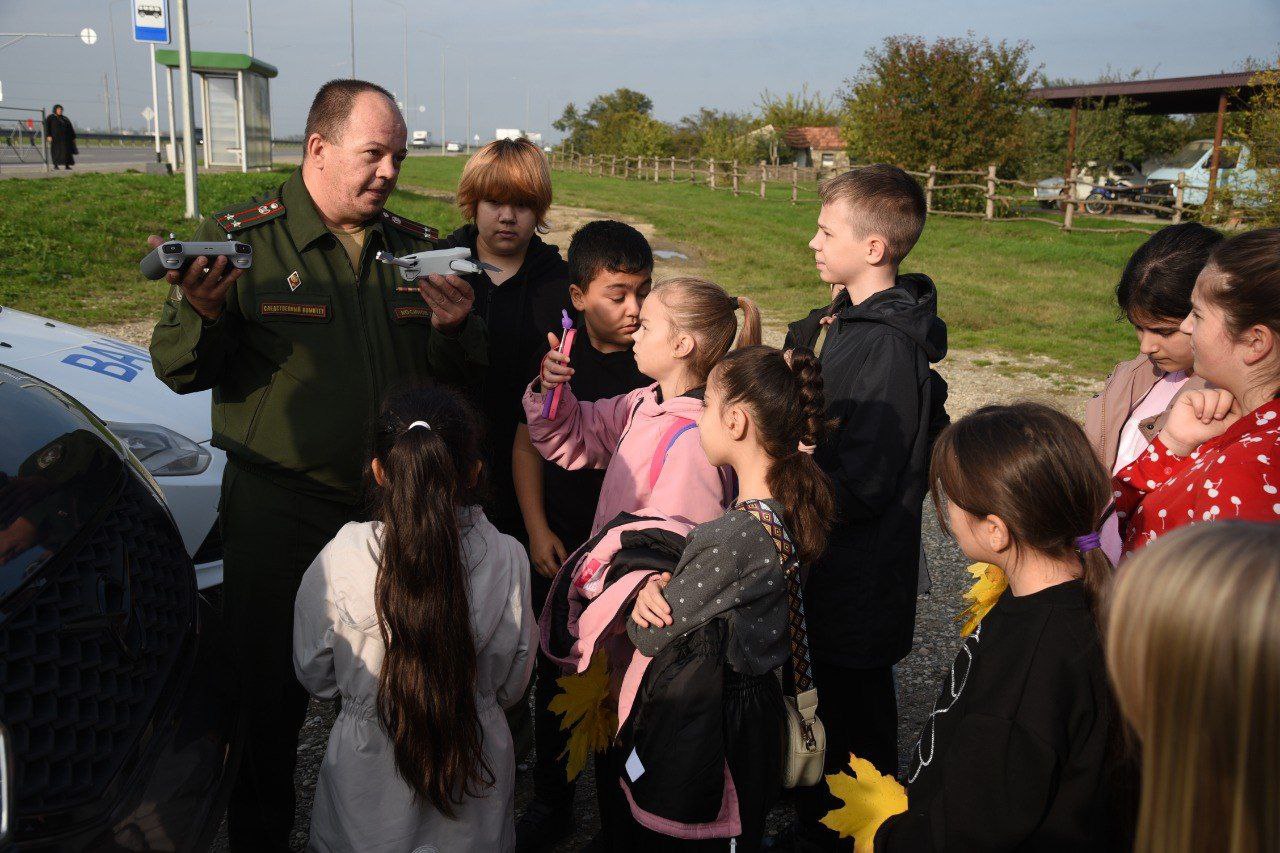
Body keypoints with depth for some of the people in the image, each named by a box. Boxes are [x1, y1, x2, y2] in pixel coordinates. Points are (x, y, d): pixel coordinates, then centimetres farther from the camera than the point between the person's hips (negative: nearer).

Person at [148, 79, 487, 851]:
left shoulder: (418, 248, 7)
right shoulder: (240, 239, -3)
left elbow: (463, 378, 9)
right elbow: (178, 371, -5)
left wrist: (455, 332, -13)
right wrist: (201, 314, -26)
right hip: (279, 514, -3)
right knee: (270, 692, 9)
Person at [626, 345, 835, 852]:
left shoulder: (732, 536, -33)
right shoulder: (794, 504, -6)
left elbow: (651, 639, -22)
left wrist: (645, 598, -2)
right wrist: (659, 585, -15)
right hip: (761, 702, 8)